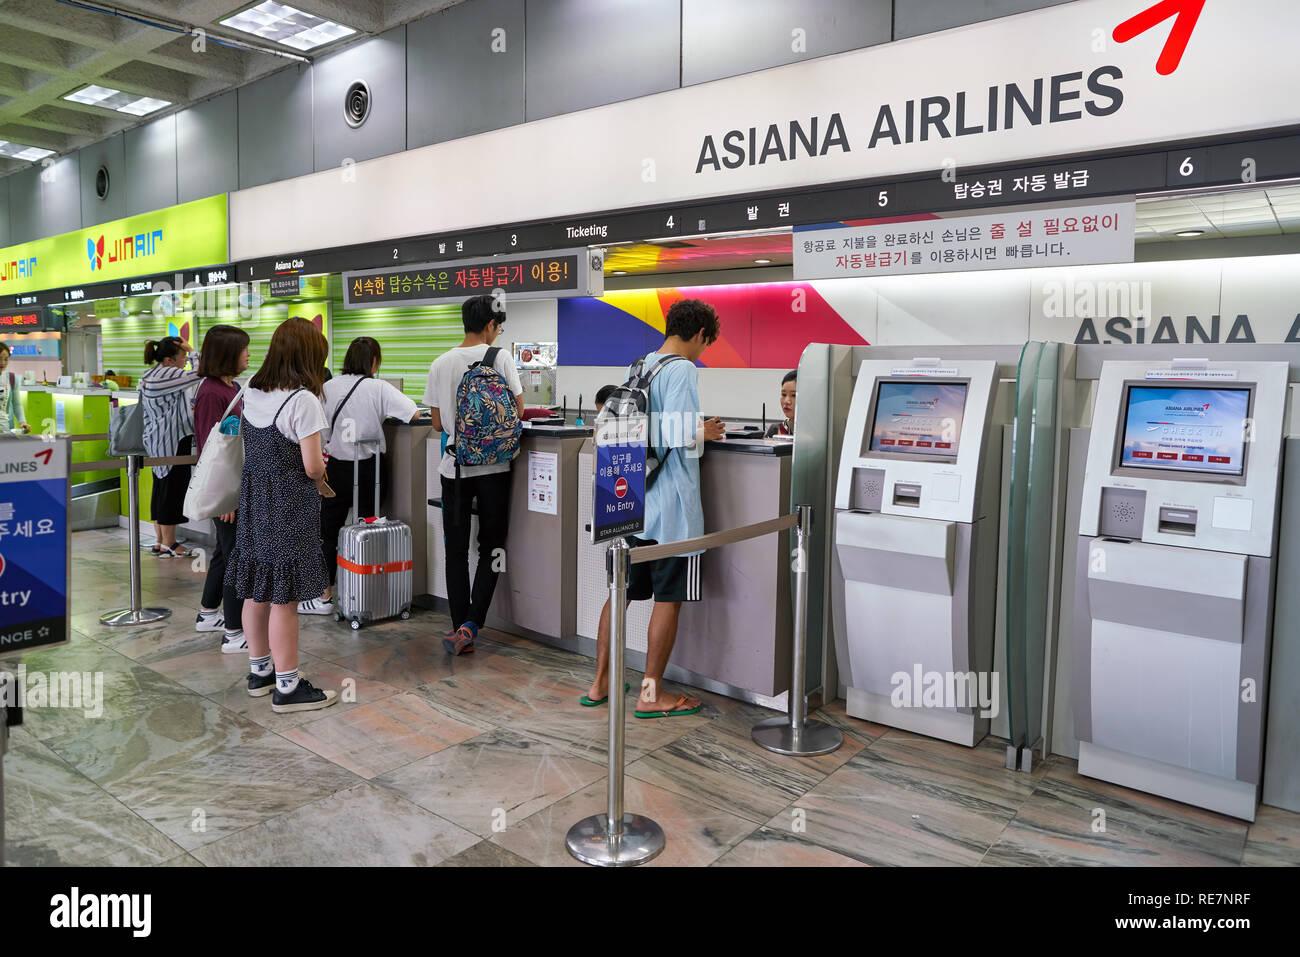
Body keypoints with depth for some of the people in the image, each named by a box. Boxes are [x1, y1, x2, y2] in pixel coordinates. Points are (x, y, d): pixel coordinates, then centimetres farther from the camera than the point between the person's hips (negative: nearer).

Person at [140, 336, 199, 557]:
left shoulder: (148, 376, 15)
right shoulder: (166, 374, -16)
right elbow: (199, 373, -20)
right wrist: (192, 351, -8)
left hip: (155, 440, 10)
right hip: (172, 442, -10)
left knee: (160, 489, 14)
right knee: (172, 489, -3)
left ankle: (160, 541, 21)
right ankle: (168, 545, 2)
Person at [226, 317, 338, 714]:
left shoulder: (251, 392, 6)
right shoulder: (302, 401, -18)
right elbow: (312, 466, -18)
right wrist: (320, 480, 4)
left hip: (253, 500, 8)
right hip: (289, 508, -8)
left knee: (257, 591, 17)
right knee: (283, 597, -1)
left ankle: (259, 670, 32)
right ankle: (287, 687, 9)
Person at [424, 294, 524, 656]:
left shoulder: (441, 364, 2)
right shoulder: (500, 357, -6)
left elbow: (438, 423, 6)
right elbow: (518, 410, -2)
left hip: (455, 466, 2)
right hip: (493, 465, -2)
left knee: (457, 551, 9)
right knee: (491, 548, 8)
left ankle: (461, 630, 10)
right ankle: (471, 625, -4)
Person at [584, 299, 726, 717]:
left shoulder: (637, 367, 12)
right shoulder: (683, 372, -13)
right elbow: (677, 438, -23)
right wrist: (704, 432, -3)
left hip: (631, 501, 8)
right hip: (671, 504, -8)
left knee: (621, 592, 15)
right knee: (668, 599, 4)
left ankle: (600, 683, 23)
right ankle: (651, 694, 13)